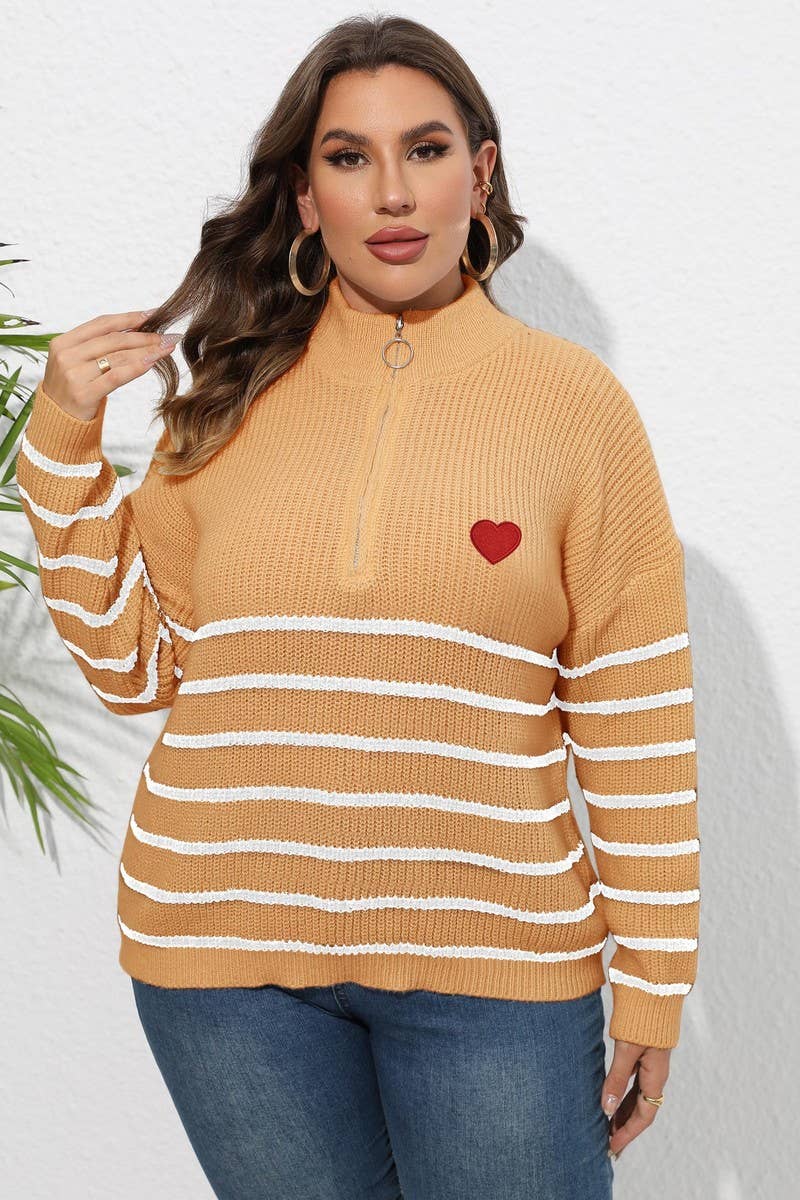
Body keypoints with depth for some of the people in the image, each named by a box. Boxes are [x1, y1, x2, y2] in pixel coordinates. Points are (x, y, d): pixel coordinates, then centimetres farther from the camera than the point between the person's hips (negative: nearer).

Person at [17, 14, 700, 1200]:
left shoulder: (572, 396, -3)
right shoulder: (233, 396, 4)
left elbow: (638, 721, -3)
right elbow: (134, 664, 6)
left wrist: (653, 985, -2)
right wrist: (62, 443, -2)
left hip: (489, 965, -2)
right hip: (226, 943, 2)